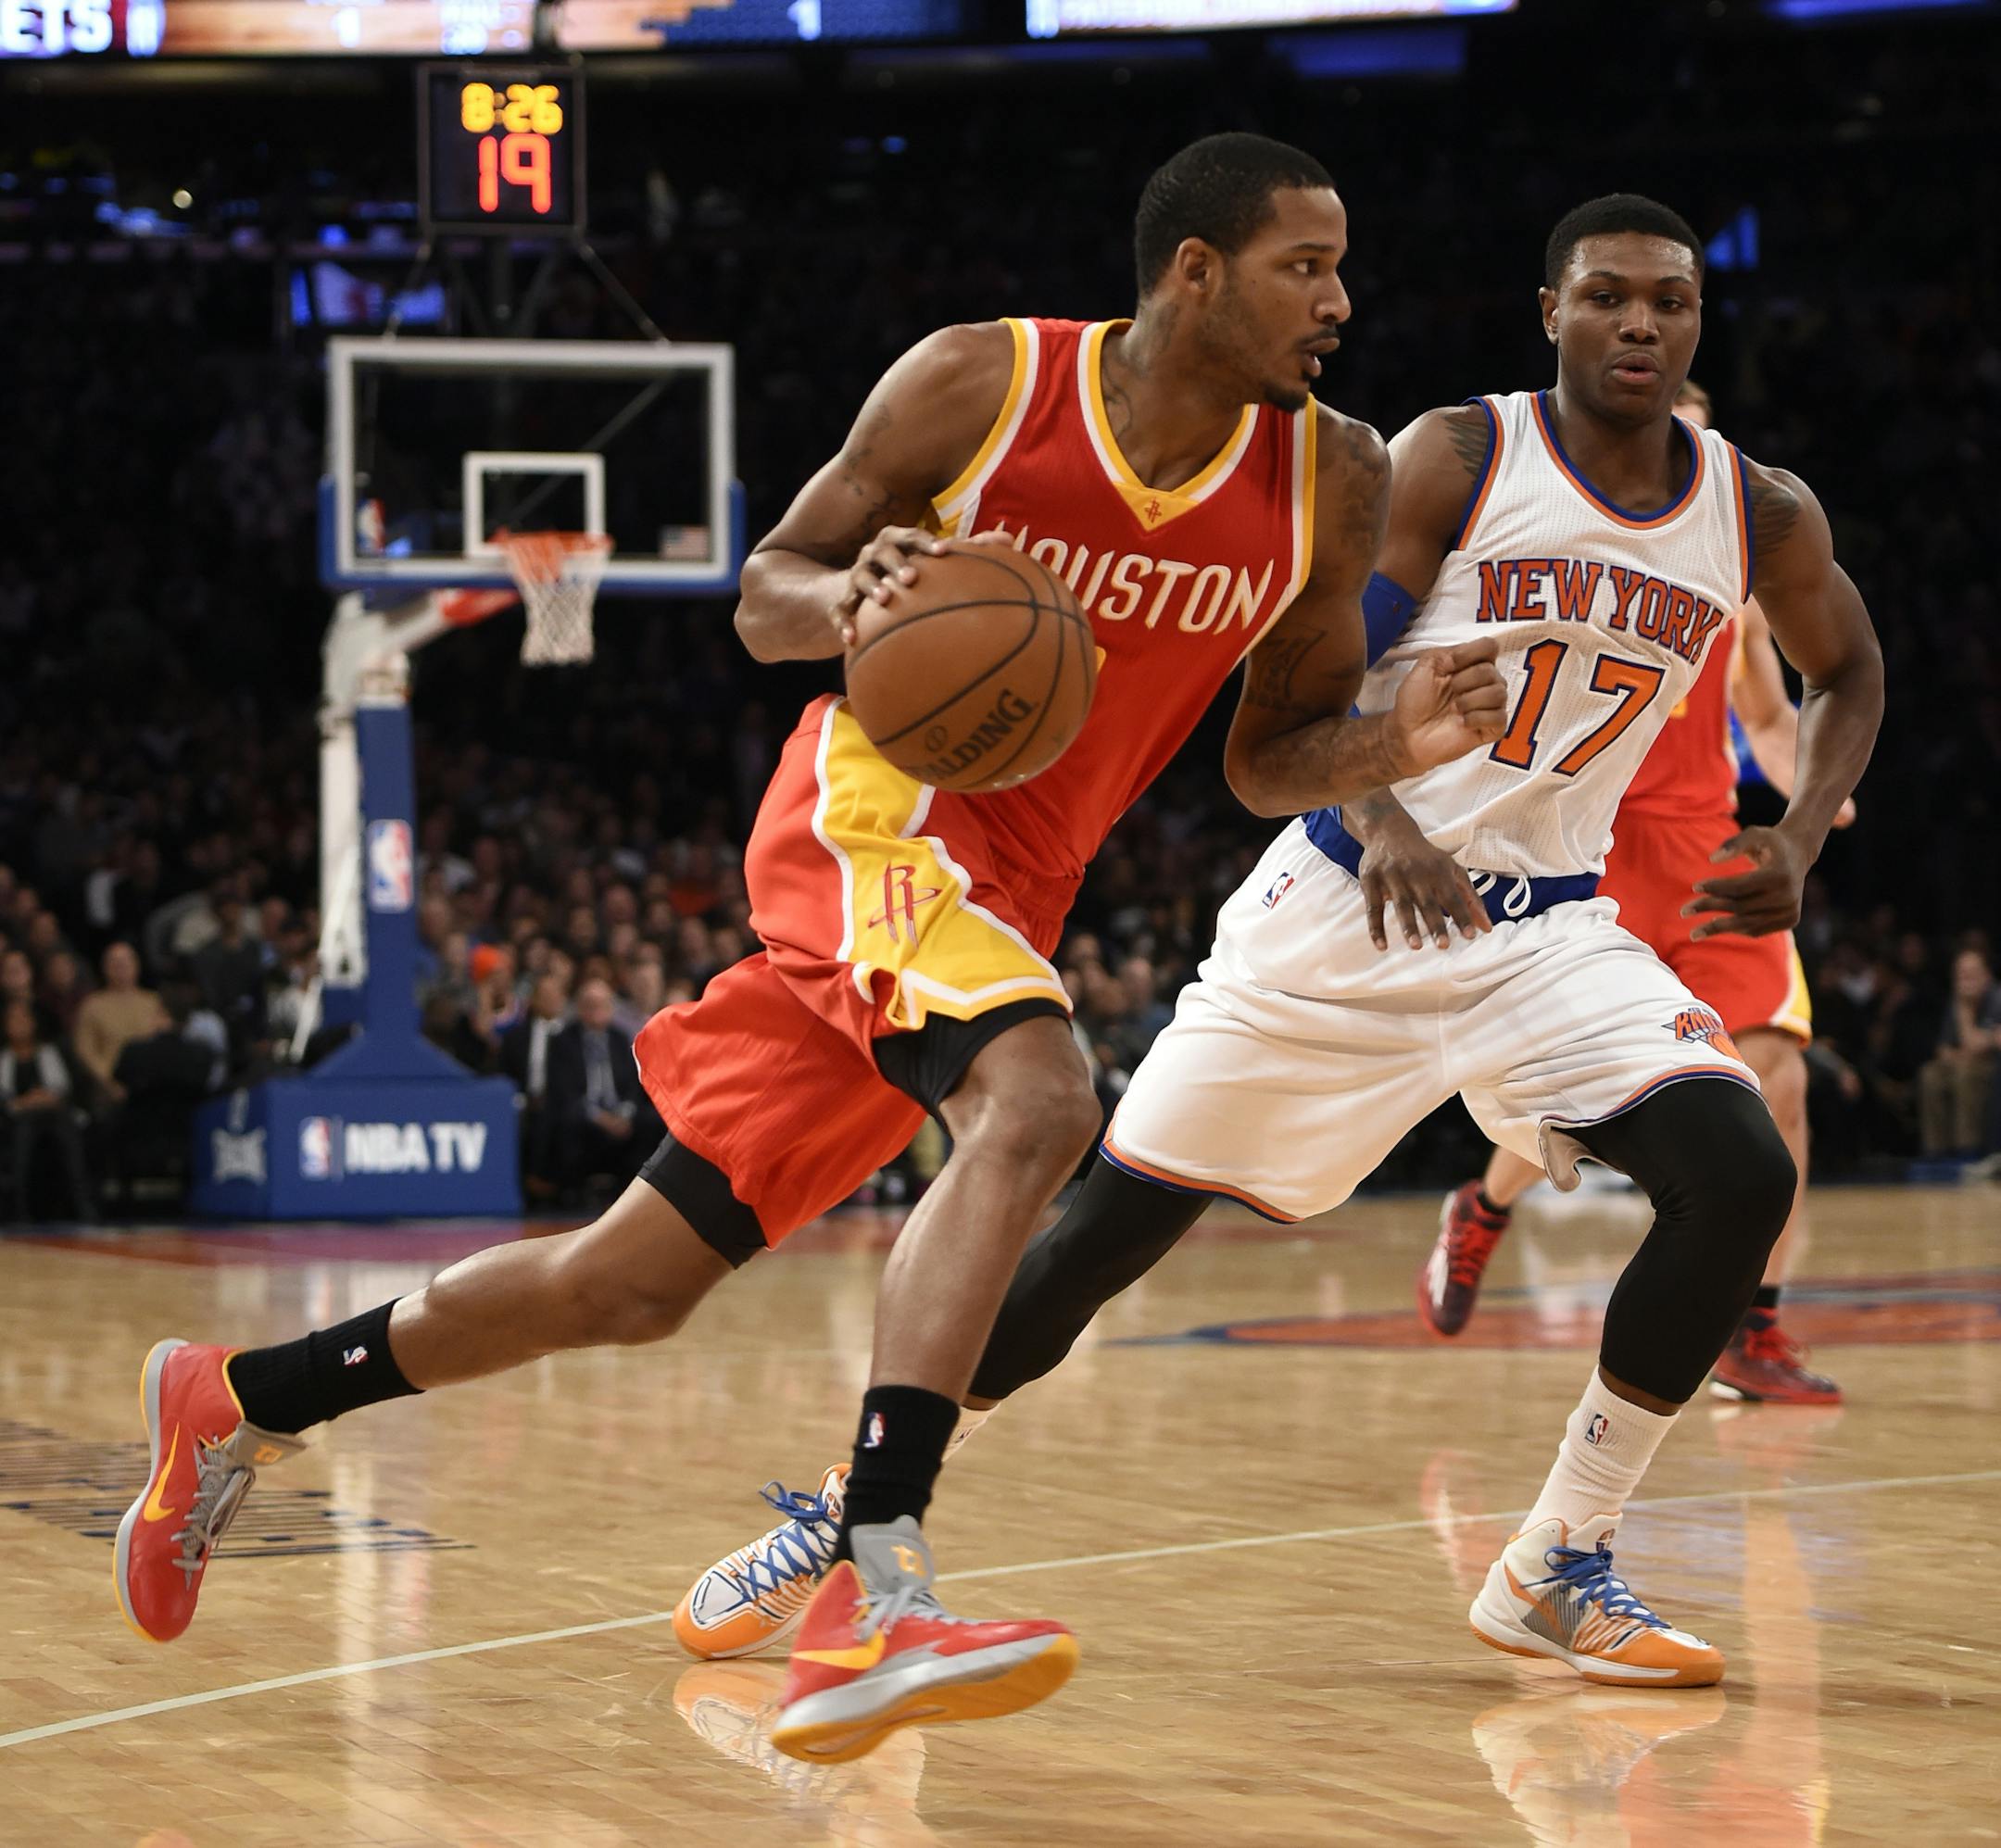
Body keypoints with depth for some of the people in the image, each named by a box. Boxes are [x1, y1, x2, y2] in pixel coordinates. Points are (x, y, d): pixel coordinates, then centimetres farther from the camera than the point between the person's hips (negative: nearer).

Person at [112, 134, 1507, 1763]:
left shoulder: (1332, 481, 0)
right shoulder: (981, 383, -10)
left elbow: (1271, 759, 9)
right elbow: (766, 595, 0)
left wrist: (1402, 743, -13)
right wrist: (848, 602, -23)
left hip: (1009, 893, 6)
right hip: (876, 815, -6)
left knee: (636, 1283, 8)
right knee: (1037, 1101, -35)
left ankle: (238, 1407, 27)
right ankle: (873, 1601, -42)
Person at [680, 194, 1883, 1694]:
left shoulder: (1763, 517, 2)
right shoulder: (1457, 459, -8)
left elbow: (1851, 672, 21)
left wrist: (1800, 842, 3)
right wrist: (1380, 821, -32)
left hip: (1551, 923, 3)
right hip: (1345, 901, -3)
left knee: (1741, 1176, -21)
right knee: (1118, 1220, -2)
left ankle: (1559, 1571, -6)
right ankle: (843, 1511, 16)